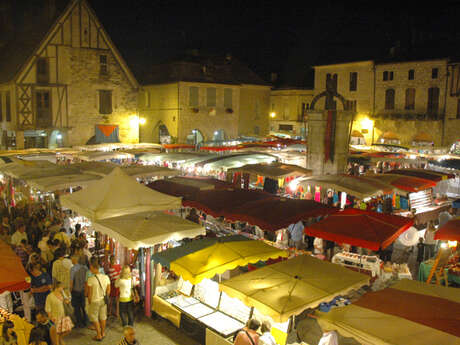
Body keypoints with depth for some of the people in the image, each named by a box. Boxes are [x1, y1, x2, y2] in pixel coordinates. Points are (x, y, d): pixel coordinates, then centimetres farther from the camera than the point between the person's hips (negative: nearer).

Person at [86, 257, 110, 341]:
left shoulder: (90, 279, -22)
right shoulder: (106, 277, -9)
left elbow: (90, 293, -15)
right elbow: (108, 291, -1)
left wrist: (89, 302, 1)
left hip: (94, 301, -4)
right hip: (103, 300, 4)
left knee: (94, 318, 14)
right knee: (103, 317, 20)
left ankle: (99, 335, 22)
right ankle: (103, 333, 33)